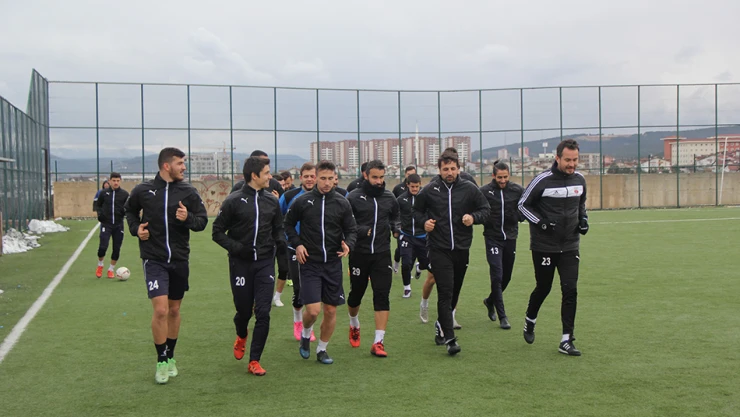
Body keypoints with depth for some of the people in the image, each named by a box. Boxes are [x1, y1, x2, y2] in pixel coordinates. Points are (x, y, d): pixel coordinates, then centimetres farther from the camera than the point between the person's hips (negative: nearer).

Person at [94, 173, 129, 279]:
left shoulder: (124, 194, 1)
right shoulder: (104, 193, 2)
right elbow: (98, 204, 16)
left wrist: (125, 211, -16)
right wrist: (99, 213, -3)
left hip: (118, 225, 1)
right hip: (106, 224, -1)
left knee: (116, 249, 5)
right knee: (103, 246, -12)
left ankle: (111, 269, 23)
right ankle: (100, 265, 16)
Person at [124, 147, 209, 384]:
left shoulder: (188, 192, -1)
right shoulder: (143, 191, -3)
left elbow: (202, 221, 2)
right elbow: (130, 210, 17)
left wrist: (188, 218, -18)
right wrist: (136, 228, 0)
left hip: (180, 260, 3)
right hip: (154, 259, -3)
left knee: (174, 310, 13)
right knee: (160, 310, -12)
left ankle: (170, 357, 31)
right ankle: (162, 362, 5)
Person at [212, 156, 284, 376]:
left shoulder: (272, 201, 6)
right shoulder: (234, 201, -6)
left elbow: (278, 228, 18)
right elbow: (218, 232, -2)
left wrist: (281, 240, -4)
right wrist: (235, 247, -16)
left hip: (265, 263, 2)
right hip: (241, 264, -2)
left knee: (263, 312, -6)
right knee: (244, 310, 9)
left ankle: (254, 361, 6)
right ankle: (241, 337, 45)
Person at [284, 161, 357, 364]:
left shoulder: (342, 204, 2)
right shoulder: (303, 201, -2)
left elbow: (351, 230, 7)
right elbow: (288, 224, 10)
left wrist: (348, 244, -13)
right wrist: (297, 243, -4)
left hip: (333, 264, 3)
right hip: (310, 263, -2)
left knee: (331, 311, 5)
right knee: (313, 310, -11)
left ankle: (322, 349, 25)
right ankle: (305, 334, 22)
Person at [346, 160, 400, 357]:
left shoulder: (389, 197, 6)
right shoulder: (354, 198, -6)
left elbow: (394, 217, 20)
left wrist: (396, 228, 0)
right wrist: (362, 231, -21)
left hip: (382, 254, 2)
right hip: (360, 254, -2)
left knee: (382, 295, -6)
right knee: (356, 293, 13)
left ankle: (378, 341, -4)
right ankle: (354, 325, 44)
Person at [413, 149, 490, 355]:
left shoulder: (469, 189, 0)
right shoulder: (429, 190, -1)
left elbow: (486, 208, 8)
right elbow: (417, 210, 14)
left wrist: (474, 217, -12)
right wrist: (424, 221, -6)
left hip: (462, 249, 3)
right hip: (439, 249, -2)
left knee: (454, 291, 15)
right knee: (445, 292, -11)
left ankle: (442, 324, 38)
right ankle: (449, 338, -12)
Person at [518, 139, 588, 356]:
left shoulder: (579, 180, 3)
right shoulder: (543, 180, -13)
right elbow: (523, 204, -5)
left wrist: (583, 219, 2)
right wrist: (540, 223, -17)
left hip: (570, 246, 4)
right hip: (544, 246, -4)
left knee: (570, 291, -4)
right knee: (543, 288, 9)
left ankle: (566, 341, 2)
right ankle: (530, 320, 39)